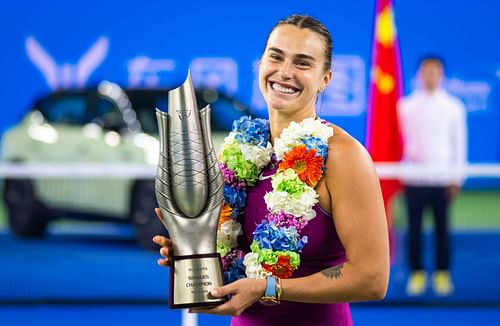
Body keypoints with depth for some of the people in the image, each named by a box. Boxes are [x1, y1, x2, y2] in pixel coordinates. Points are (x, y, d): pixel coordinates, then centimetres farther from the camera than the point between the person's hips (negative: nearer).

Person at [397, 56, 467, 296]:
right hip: (414, 178, 0)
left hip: (442, 179, 0)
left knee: (442, 228, 1)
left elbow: (460, 143, 7)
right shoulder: (405, 106, 7)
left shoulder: (453, 107, 7)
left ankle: (443, 275, 9)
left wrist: (456, 178, 3)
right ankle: (417, 274, 8)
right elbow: (398, 139, 9)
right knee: (414, 228, 0)